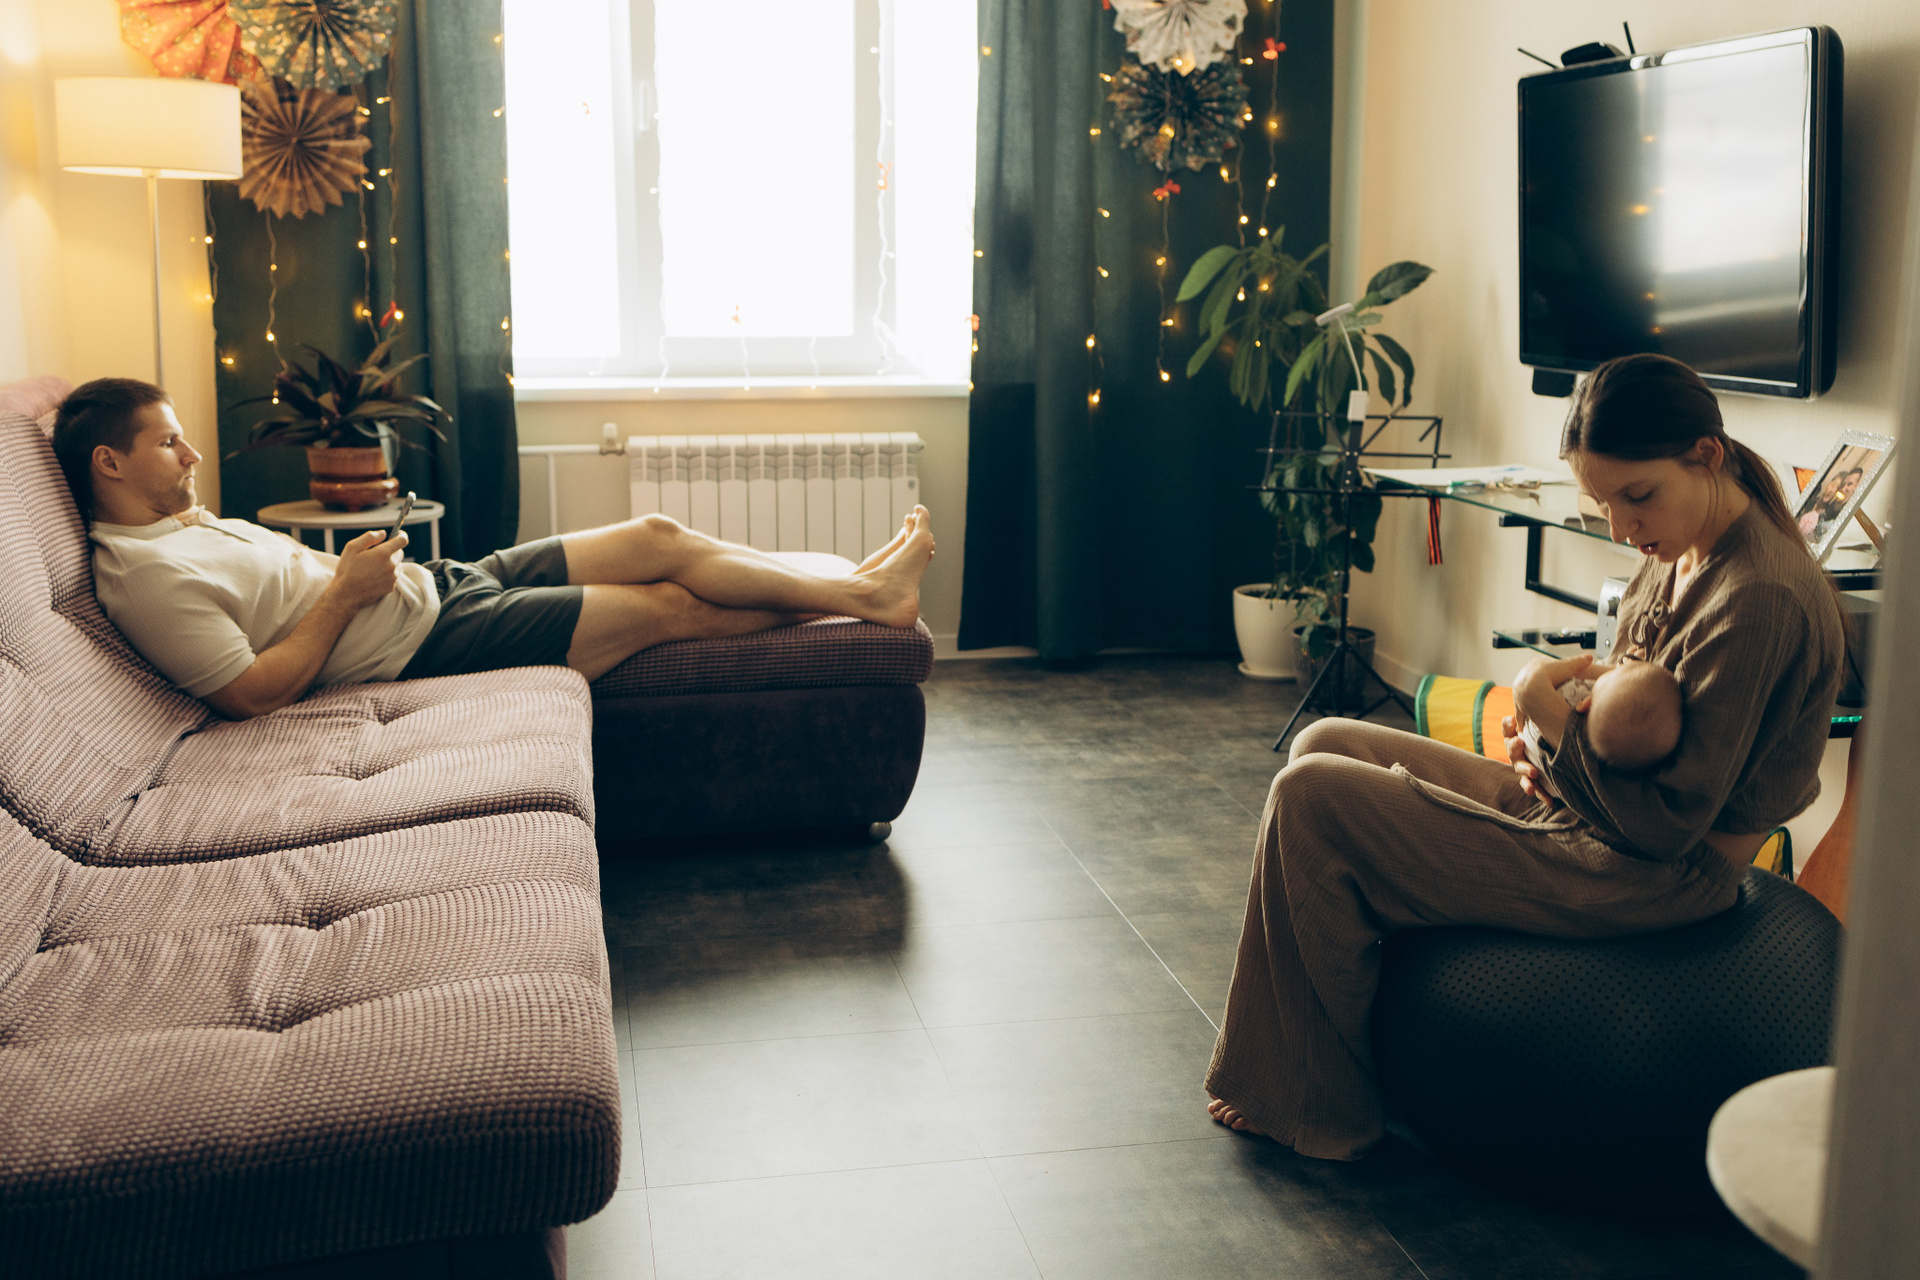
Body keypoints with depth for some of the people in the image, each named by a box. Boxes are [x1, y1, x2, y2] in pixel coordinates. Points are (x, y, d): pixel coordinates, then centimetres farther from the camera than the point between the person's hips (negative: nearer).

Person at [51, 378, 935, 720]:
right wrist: (346, 593, -18)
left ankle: (858, 589, 11)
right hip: (433, 645, -10)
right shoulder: (145, 574, -16)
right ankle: (863, 598, 11)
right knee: (669, 604, -5)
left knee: (657, 538, 3)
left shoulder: (185, 523, 14)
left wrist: (349, 568, 6)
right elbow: (252, 692, -23)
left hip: (439, 585, 10)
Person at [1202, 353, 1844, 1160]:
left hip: (1650, 880, -10)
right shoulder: (1686, 548, 4)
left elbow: (1666, 822, -25)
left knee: (1310, 798, -13)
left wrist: (1554, 715, -17)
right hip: (1579, 812, 10)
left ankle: (1323, 1104, 3)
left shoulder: (1760, 599, -25)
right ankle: (1288, 1065, 16)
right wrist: (1555, 738, -5)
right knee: (1325, 745, 11)